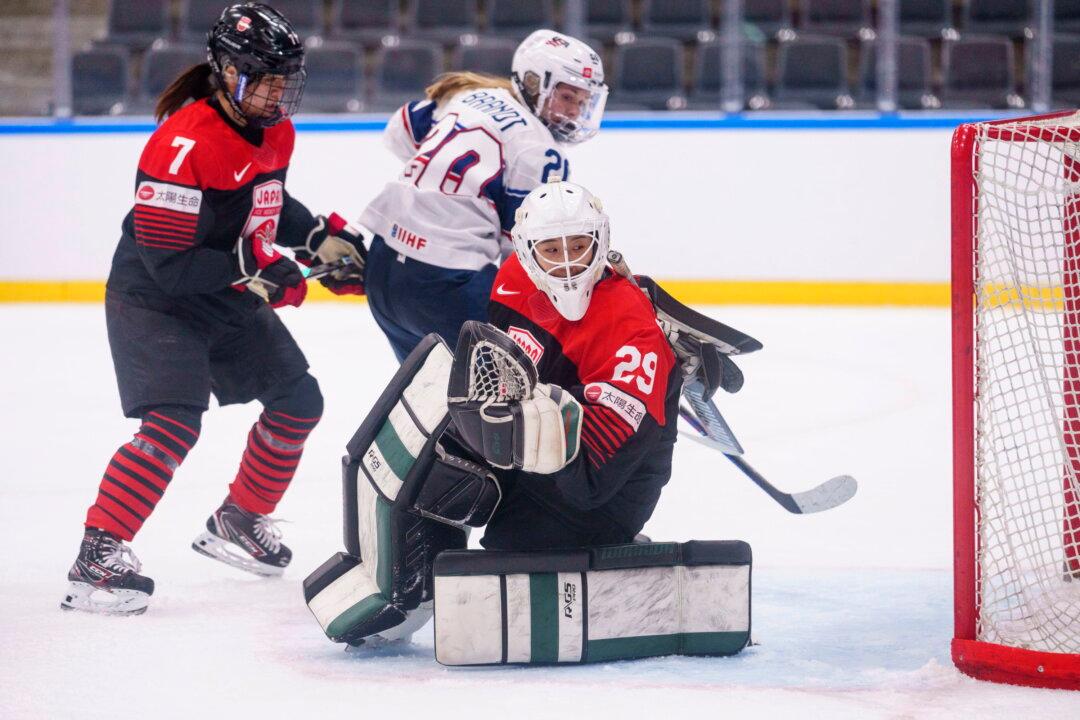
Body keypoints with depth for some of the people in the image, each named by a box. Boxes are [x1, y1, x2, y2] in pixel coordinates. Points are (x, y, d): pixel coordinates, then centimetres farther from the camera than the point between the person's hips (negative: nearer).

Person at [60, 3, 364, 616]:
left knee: (299, 402, 12)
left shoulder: (276, 133, 1)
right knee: (174, 424, -24)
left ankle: (239, 520, 29)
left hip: (230, 297, 9)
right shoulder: (185, 144, -28)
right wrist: (252, 270, -34)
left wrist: (319, 236, 9)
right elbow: (166, 259, -29)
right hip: (152, 299, -9)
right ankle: (98, 554, -21)